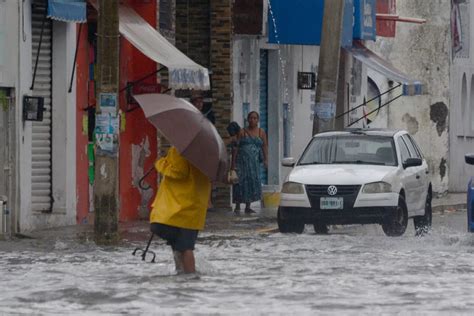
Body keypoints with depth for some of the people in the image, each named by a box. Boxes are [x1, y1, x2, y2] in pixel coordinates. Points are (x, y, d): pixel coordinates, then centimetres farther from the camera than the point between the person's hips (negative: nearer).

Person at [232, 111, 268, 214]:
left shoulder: (261, 133, 11)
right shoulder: (242, 132, 6)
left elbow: (265, 146, 7)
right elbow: (236, 147, 4)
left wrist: (265, 159, -6)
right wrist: (234, 162, -3)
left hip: (254, 161, 2)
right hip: (242, 160, -2)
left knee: (253, 182, -2)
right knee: (241, 182, -9)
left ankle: (248, 207, 7)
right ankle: (237, 206, -1)